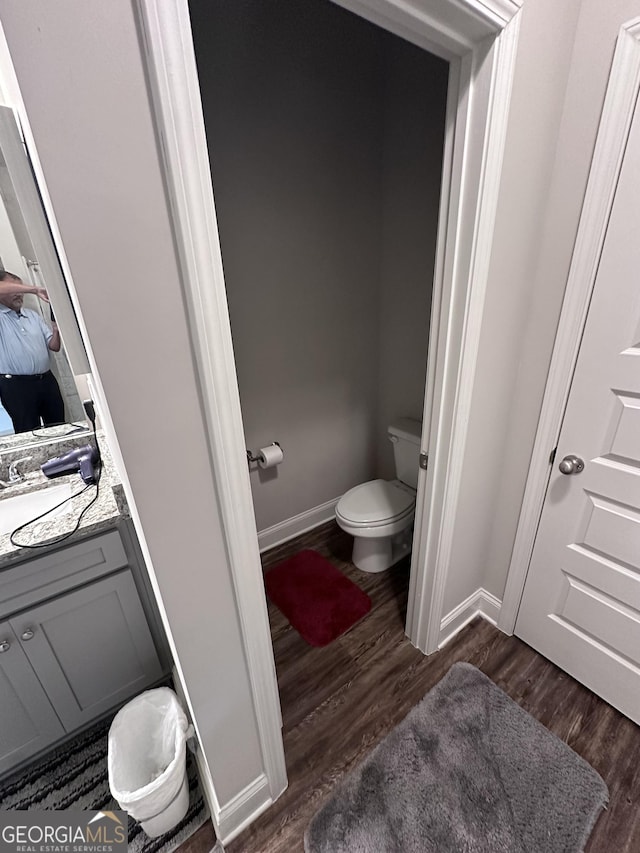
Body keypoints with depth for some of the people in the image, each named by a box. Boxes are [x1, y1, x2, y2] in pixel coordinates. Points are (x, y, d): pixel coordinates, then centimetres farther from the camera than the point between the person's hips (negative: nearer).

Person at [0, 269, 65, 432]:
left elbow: (54, 346, 12)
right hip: (16, 385, -4)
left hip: (46, 380, 5)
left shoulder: (33, 315, 17)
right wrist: (34, 290, -18)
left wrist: (56, 330, -6)